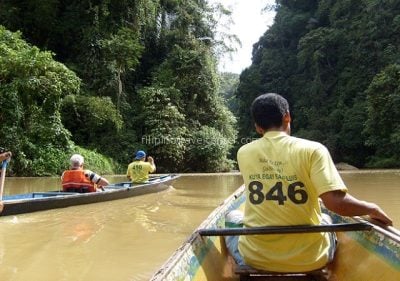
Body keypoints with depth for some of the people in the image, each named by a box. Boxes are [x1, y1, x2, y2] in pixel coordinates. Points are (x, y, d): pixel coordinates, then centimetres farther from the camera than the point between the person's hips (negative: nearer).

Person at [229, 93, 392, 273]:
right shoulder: (312, 149, -12)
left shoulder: (243, 153, -3)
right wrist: (372, 209, -3)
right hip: (307, 258, 0)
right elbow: (337, 203, -20)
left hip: (256, 257, 1)